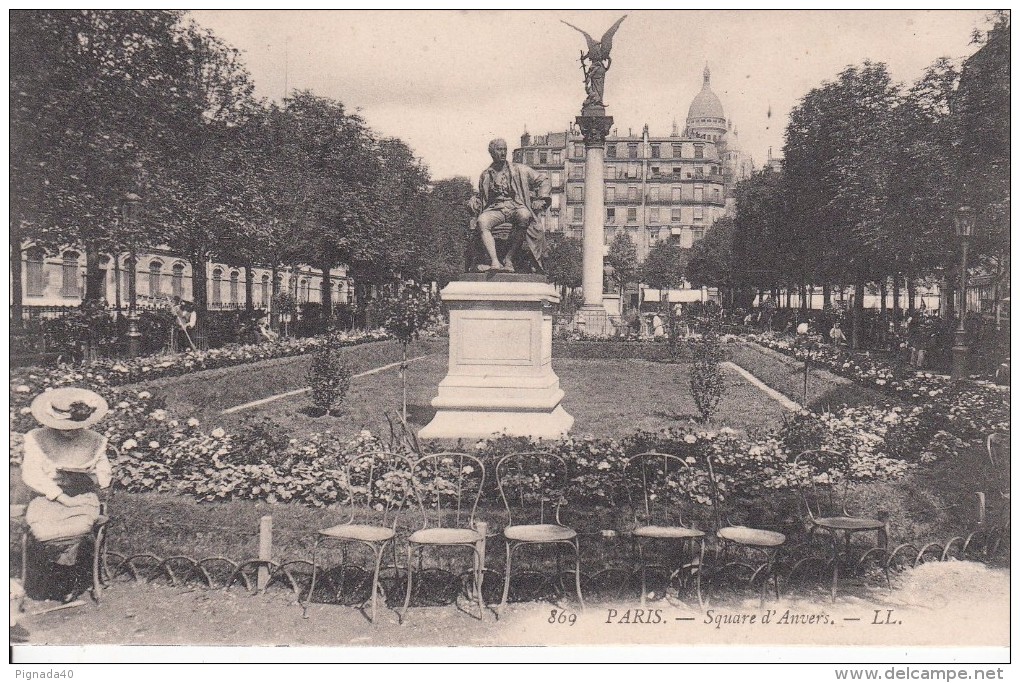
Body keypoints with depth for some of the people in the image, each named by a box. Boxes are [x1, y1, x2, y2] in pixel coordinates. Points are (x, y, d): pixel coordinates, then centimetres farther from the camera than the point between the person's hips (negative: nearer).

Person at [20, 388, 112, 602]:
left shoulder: (95, 441, 8)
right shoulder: (36, 439, 3)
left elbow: (105, 474, 10)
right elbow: (30, 474, -7)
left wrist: (89, 480, -14)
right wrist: (60, 496, -17)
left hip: (83, 499, 0)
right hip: (46, 499, 0)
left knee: (78, 528, -32)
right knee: (41, 530, -31)